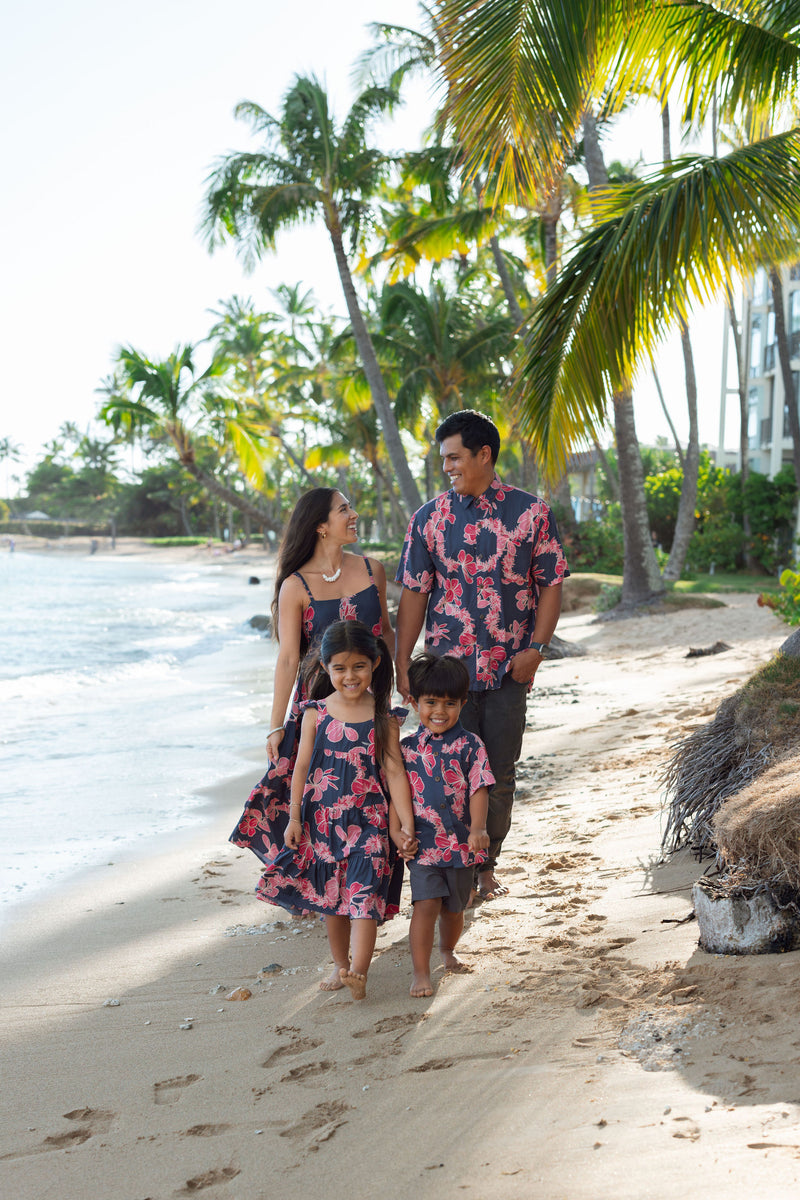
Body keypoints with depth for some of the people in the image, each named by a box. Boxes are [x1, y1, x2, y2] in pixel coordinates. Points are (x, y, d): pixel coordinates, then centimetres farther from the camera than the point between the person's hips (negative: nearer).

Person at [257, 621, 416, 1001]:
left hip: (369, 820, -2)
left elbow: (395, 773, -3)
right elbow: (302, 767, 4)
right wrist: (294, 818, 1)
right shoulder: (316, 714, 0)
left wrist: (406, 827, -8)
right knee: (330, 899, 11)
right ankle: (339, 965, 26)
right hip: (323, 818, 2)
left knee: (364, 895, -13)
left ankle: (358, 972, -20)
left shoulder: (383, 719, -2)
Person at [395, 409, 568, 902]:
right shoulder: (429, 518, 2)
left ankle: (486, 865, 23)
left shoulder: (530, 513, -1)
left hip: (509, 669, 0)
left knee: (500, 774, 7)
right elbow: (414, 593, 3)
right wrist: (403, 663, -1)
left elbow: (551, 584, 3)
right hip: (446, 666, 0)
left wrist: (535, 648, -8)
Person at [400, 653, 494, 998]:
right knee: (426, 904, -12)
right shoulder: (407, 748, 0)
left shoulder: (470, 746, -3)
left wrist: (478, 828, -22)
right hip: (423, 842, -1)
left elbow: (479, 788, -8)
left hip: (461, 841, 1)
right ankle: (421, 973, -2)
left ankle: (447, 952, 44)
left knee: (454, 908, 16)